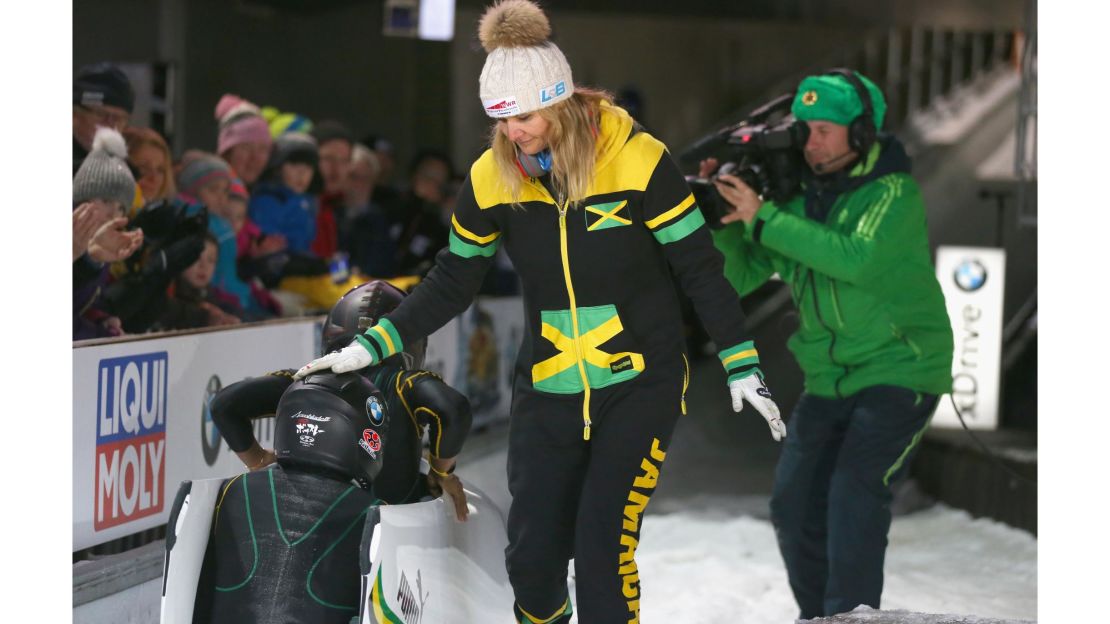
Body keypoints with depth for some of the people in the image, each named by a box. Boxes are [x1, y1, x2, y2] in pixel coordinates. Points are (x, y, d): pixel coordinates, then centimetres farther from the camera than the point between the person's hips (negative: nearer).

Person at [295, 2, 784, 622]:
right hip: (547, 395, 4)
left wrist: (742, 366, -9)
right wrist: (372, 345, -1)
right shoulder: (492, 177, -4)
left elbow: (701, 269, -8)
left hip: (641, 387, -3)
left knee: (603, 552, -14)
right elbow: (451, 284, 7)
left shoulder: (637, 159, -15)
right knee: (532, 556, 1)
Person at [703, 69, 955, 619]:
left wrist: (762, 218, -28)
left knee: (856, 493, -21)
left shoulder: (894, 192, -13)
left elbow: (857, 257, -31)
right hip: (829, 381, 6)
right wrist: (719, 218, -13)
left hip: (899, 373, -6)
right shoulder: (796, 197, 4)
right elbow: (738, 277, 5)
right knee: (795, 504, 4)